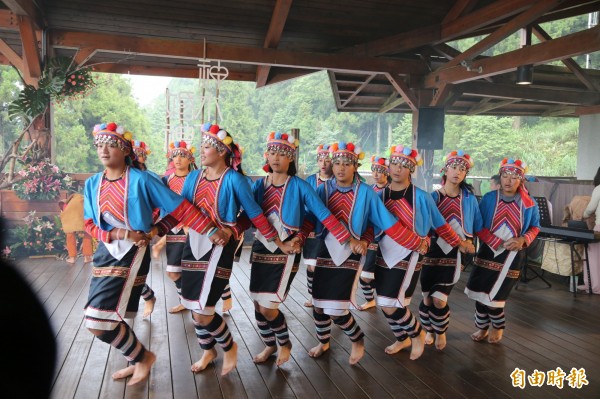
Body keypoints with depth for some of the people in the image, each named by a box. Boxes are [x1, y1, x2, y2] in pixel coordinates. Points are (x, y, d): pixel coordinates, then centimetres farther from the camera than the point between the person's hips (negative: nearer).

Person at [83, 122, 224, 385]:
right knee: (110, 320, 12)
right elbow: (90, 224, 6)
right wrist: (116, 233, -15)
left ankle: (143, 357, 14)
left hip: (132, 254, -6)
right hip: (105, 253, 6)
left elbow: (179, 208, -12)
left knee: (98, 322, -11)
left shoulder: (140, 179, -12)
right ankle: (139, 360, 37)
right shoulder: (92, 183, 5)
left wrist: (211, 230, -15)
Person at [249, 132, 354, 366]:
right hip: (260, 249, 5)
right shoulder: (259, 185, 4)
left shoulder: (299, 186, -9)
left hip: (285, 252, -4)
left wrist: (348, 239, -19)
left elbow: (323, 214, -13)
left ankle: (285, 343, 22)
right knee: (258, 305, 9)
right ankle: (270, 345, 34)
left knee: (268, 307, -7)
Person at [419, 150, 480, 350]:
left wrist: (467, 241, 0)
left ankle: (441, 332, 24)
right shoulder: (433, 196, -2)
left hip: (453, 254, 0)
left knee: (439, 300, -5)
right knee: (427, 298, 5)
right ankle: (429, 330, 31)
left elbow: (477, 225, 10)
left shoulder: (469, 198, 2)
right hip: (431, 252, 0)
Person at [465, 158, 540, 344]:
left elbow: (534, 227, 9)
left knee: (493, 296, 1)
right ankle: (482, 327, 27)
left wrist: (523, 240, -11)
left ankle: (498, 327, 30)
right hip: (487, 251, 2)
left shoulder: (529, 203, -2)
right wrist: (498, 242, -18)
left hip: (511, 255, -1)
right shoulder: (488, 198, -3)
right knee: (479, 292, 4)